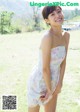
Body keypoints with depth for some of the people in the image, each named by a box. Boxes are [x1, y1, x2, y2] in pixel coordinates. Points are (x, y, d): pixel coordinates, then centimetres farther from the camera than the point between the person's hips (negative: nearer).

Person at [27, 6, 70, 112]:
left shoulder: (66, 35, -3)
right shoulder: (48, 37, -29)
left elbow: (63, 61, 3)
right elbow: (45, 68, -24)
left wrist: (59, 84, 1)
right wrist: (50, 90, -13)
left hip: (52, 81, 7)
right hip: (39, 81, -7)